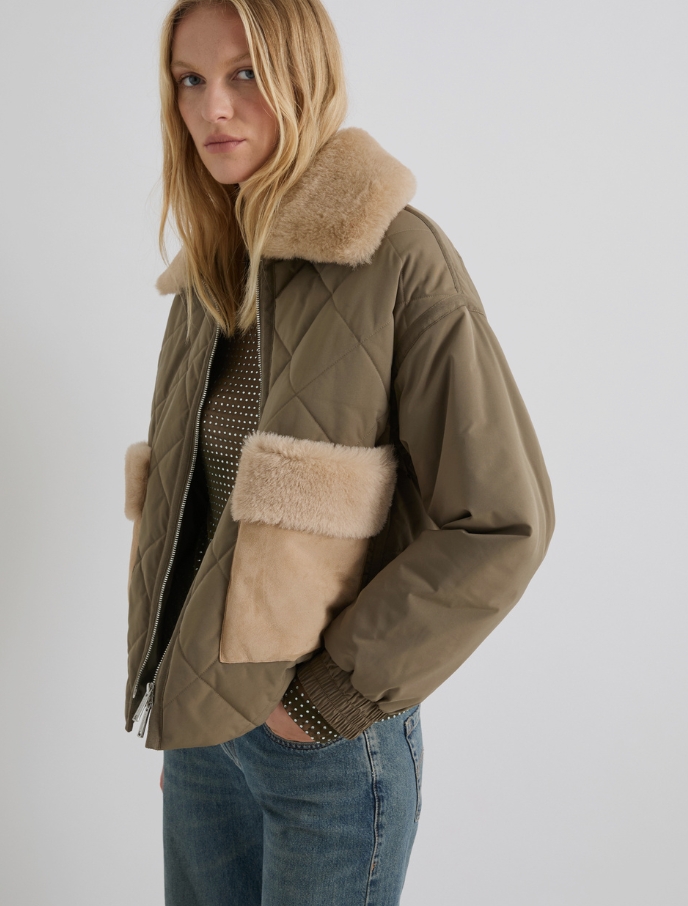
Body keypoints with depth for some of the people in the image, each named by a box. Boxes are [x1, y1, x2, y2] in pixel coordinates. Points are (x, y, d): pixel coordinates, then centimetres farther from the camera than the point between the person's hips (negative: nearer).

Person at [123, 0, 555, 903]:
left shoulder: (398, 255, -15)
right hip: (196, 716, 6)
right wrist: (167, 684, 10)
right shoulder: (206, 272, 6)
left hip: (328, 736, -6)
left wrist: (331, 694, -14)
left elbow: (503, 522, -18)